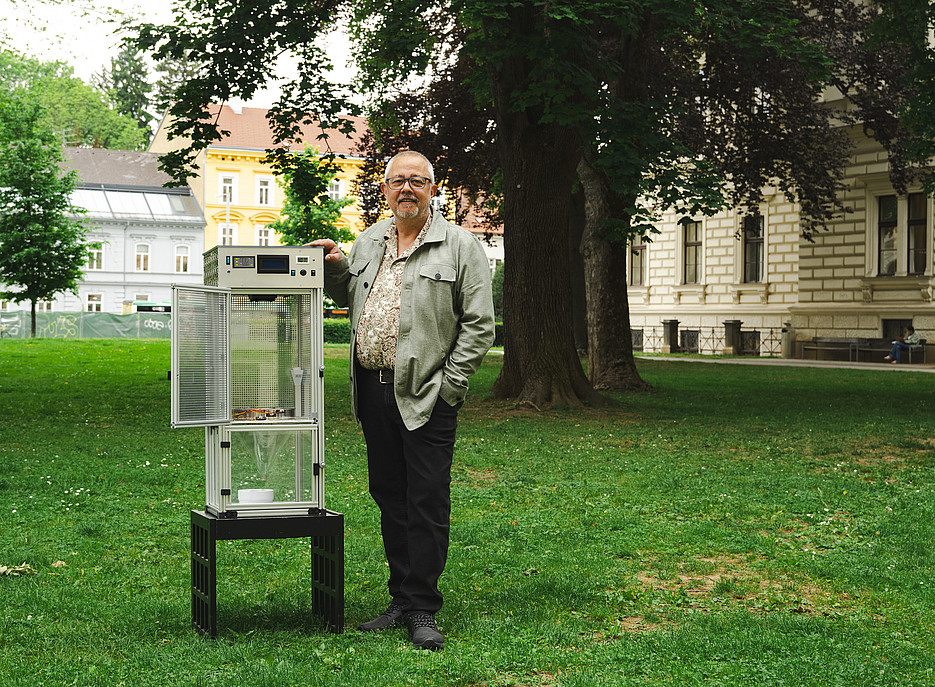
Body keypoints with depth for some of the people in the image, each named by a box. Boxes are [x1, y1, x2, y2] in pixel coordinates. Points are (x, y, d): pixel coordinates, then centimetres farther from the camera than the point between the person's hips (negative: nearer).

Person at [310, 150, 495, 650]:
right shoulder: (367, 242, 15)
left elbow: (479, 326, -4)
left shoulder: (460, 246, -2)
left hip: (425, 394, -5)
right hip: (373, 390, 5)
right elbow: (349, 300, 29)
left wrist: (447, 386, -10)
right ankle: (402, 599, 21)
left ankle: (423, 610, 5)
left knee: (427, 501, -3)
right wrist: (334, 269, 9)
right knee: (389, 497, 11)